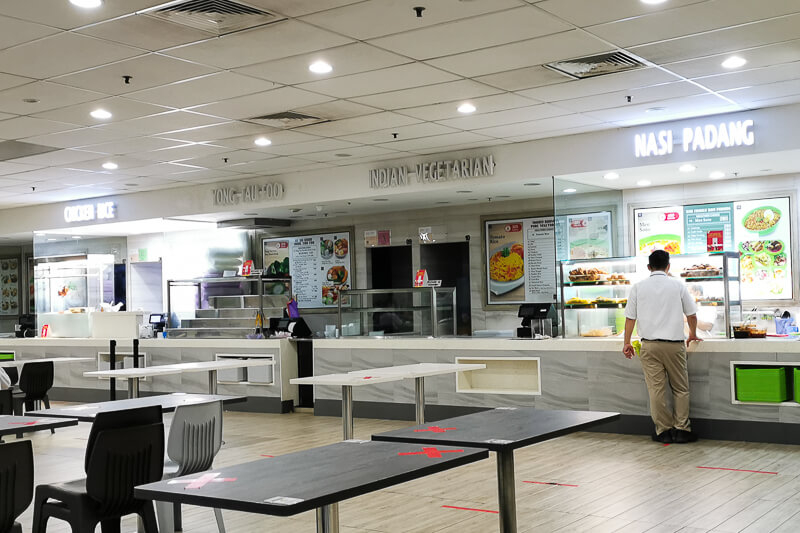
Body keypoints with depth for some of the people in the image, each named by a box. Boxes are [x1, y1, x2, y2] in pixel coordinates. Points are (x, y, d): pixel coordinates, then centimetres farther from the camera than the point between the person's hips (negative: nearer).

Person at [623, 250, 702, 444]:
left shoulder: (638, 287, 3)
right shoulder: (678, 285, 3)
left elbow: (630, 318, 4)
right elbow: (691, 314, 11)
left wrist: (627, 343, 13)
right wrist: (693, 334, 29)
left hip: (649, 344, 0)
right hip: (674, 343, 0)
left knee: (656, 388, 3)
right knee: (680, 388, 9)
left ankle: (663, 431, 6)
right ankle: (681, 430, 8)